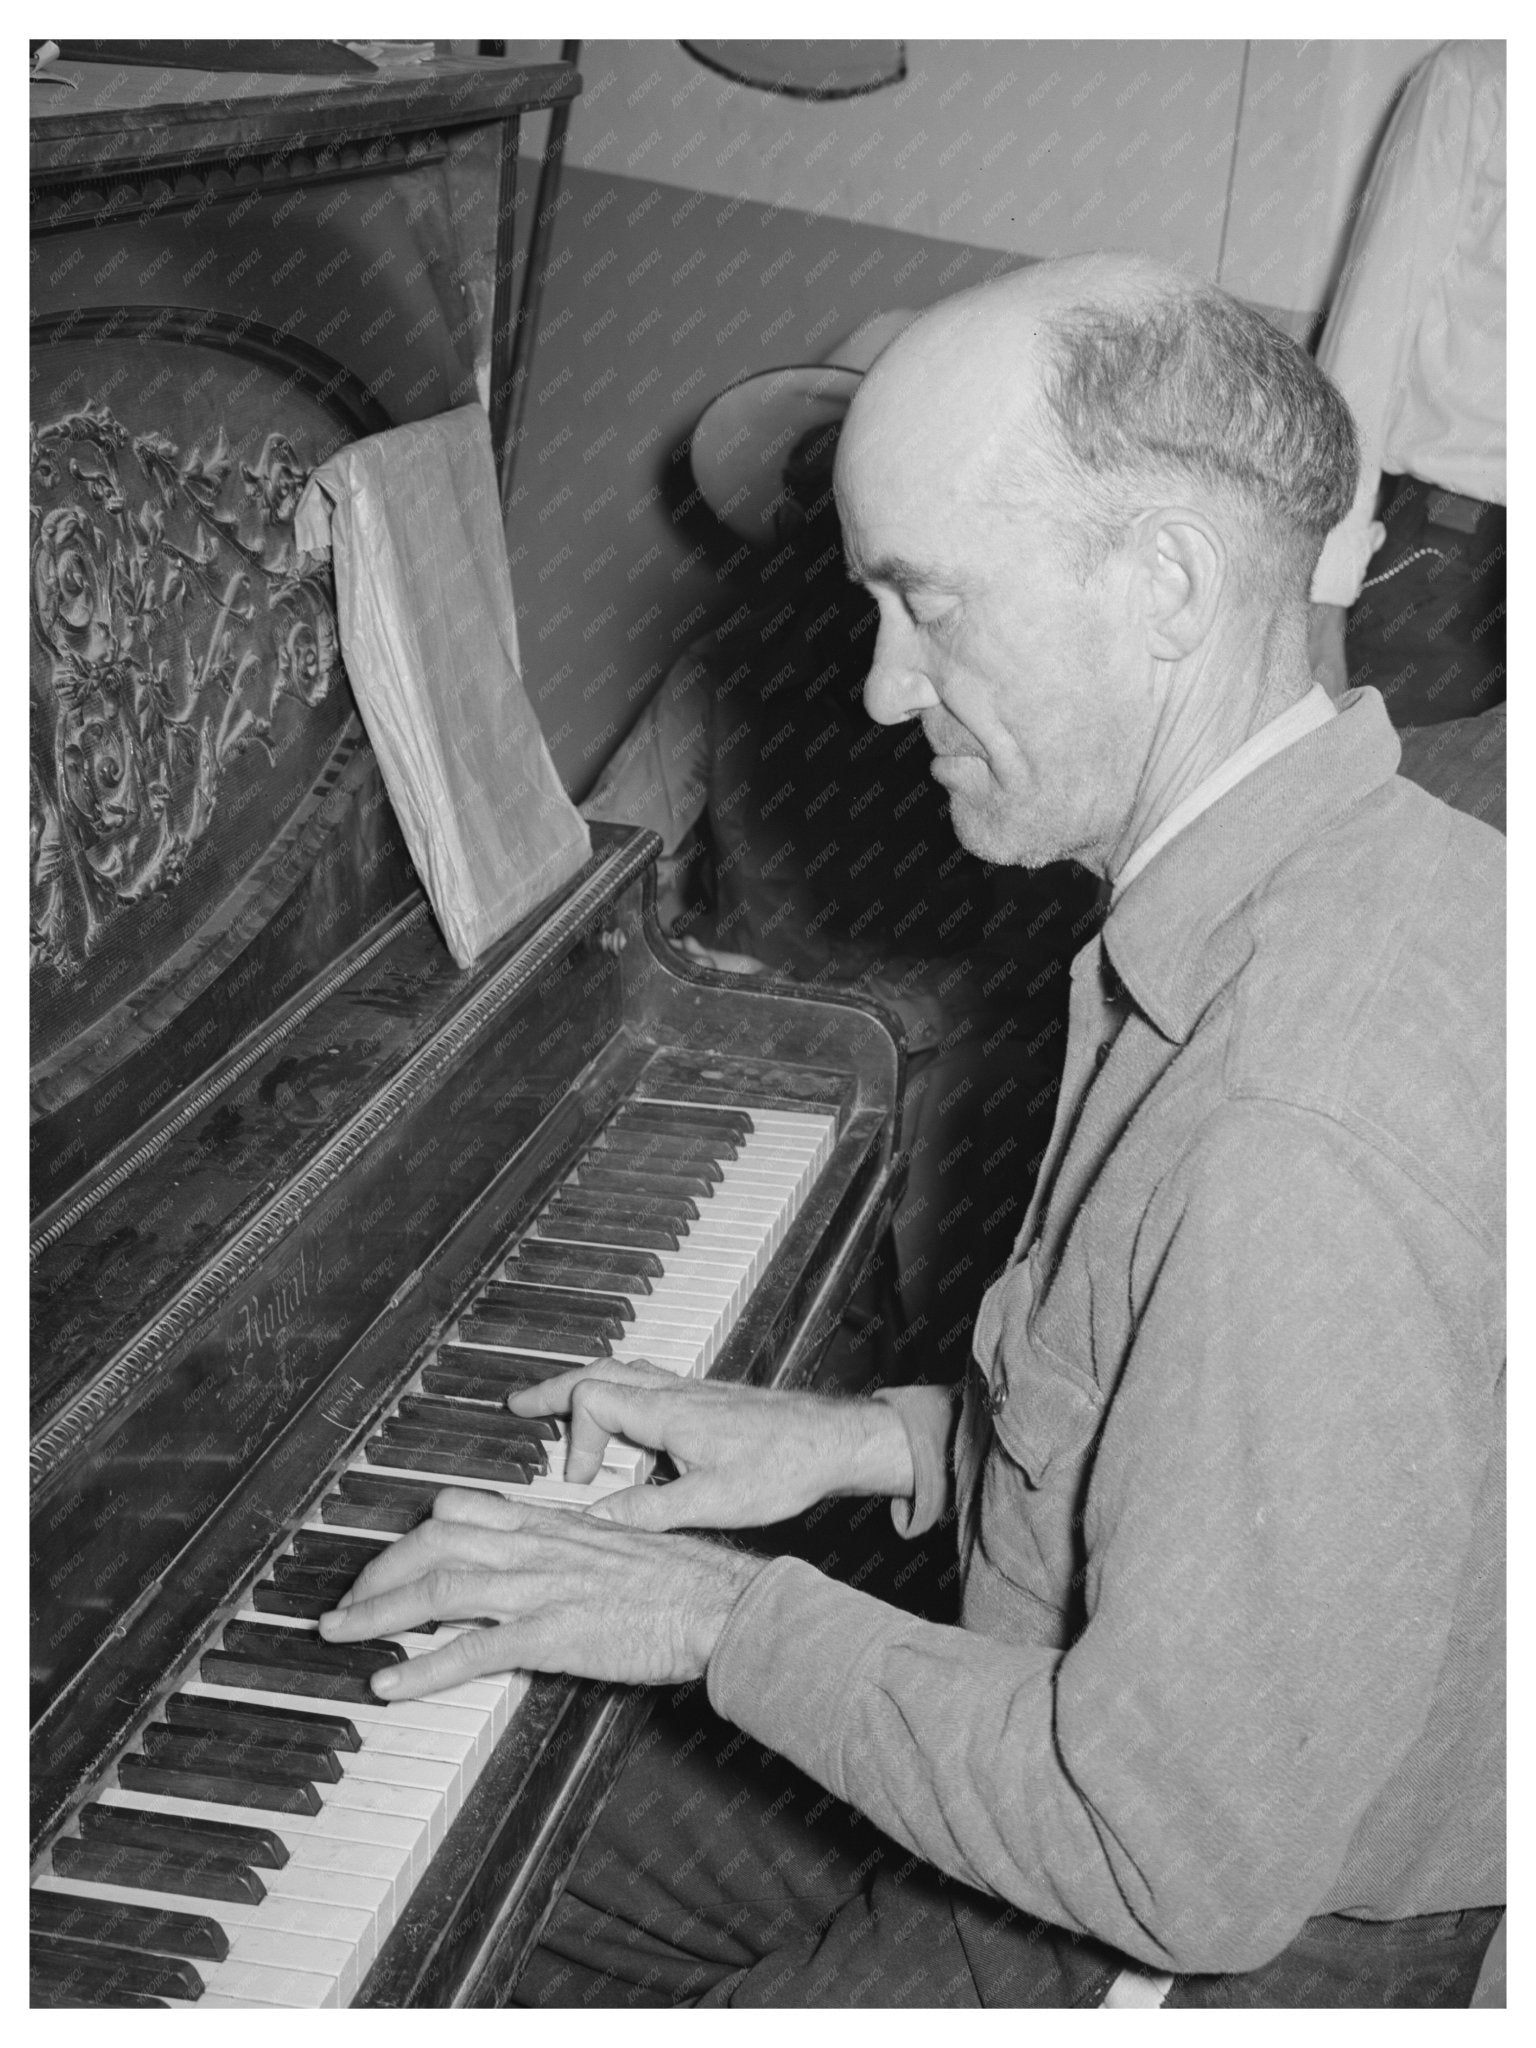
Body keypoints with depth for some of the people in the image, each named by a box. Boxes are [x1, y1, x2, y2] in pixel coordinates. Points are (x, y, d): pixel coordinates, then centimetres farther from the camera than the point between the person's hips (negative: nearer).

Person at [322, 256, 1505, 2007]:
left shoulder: (1306, 1139, -36)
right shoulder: (1383, 862, -3)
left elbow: (1193, 1861, -31)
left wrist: (730, 1618, -21)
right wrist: (877, 1440, 1)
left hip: (1219, 1943, -8)